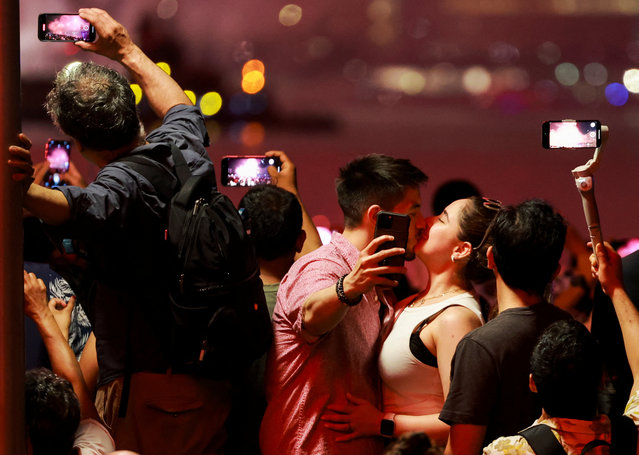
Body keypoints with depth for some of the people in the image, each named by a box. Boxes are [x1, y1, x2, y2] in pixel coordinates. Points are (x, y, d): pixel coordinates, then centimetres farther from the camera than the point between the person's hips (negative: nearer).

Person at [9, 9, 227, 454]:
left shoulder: (121, 188, -20)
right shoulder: (184, 151, 3)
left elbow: (76, 208, -45)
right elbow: (179, 106, 28)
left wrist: (27, 190, -63)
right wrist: (127, 49, 38)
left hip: (149, 391, -7)